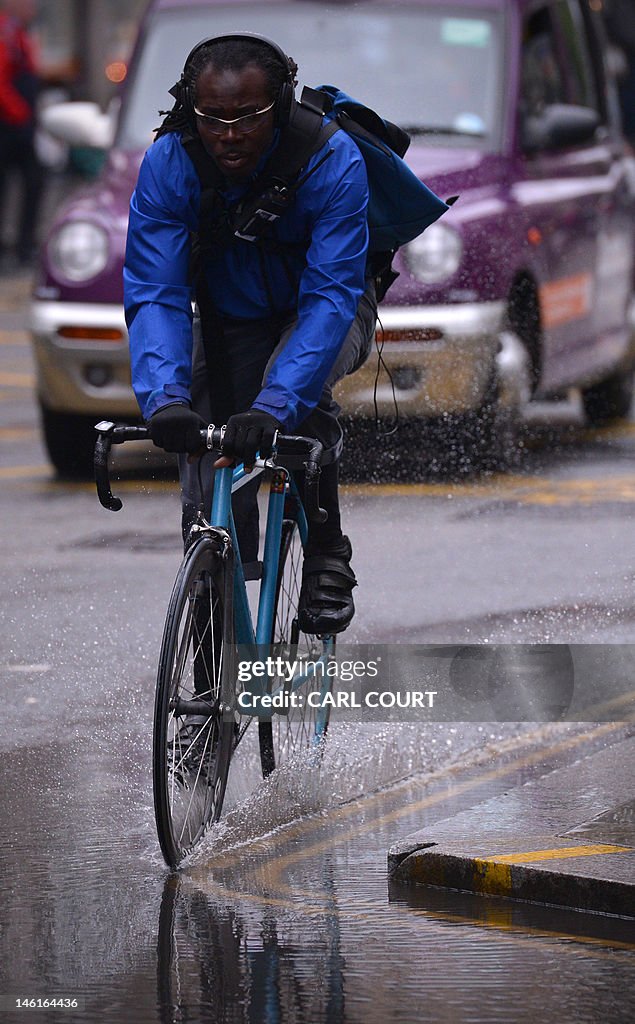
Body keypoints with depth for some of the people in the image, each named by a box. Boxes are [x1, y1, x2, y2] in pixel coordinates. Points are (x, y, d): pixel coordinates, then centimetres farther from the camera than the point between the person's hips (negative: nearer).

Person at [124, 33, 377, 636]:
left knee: (297, 390, -35)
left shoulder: (332, 162, -33)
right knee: (209, 490, -9)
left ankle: (327, 557, -17)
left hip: (325, 308, -3)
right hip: (229, 319, 3)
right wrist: (164, 398, -47)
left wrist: (276, 405, -53)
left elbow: (330, 298, -39)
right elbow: (154, 295, -29)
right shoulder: (168, 166, -26)